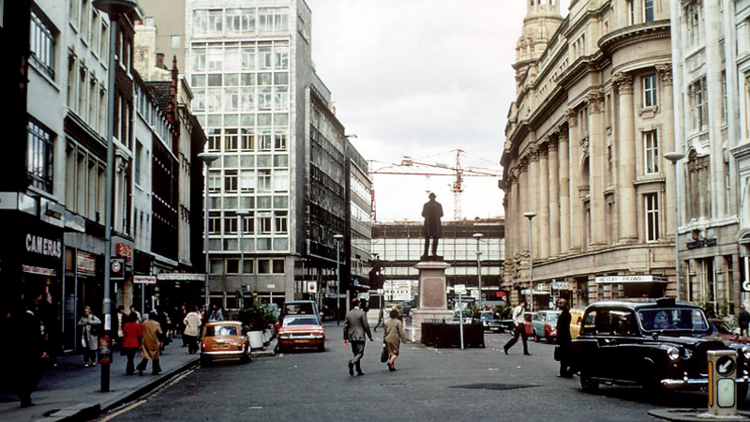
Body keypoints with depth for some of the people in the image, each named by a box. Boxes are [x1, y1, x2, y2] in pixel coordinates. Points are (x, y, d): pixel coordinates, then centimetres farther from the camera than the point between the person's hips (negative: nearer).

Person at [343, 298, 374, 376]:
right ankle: (352, 362, -31)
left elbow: (345, 327, 7)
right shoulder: (362, 313, -9)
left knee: (356, 354, 14)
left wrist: (345, 338, 12)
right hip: (360, 336, -6)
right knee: (360, 353, -4)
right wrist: (370, 336, 0)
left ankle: (359, 371, 15)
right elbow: (366, 326, -9)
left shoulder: (348, 314, 6)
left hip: (351, 336, 6)